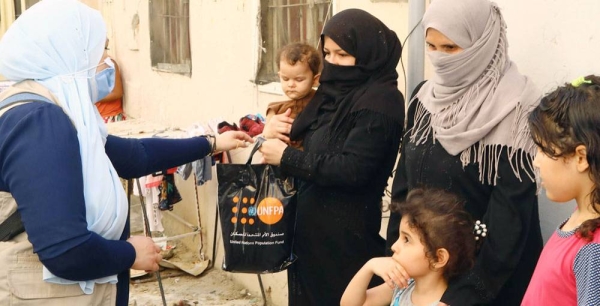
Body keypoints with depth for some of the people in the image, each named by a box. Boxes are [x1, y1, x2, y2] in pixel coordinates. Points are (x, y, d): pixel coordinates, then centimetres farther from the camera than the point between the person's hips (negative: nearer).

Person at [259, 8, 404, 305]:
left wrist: (288, 158, -18)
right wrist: (288, 135, -3)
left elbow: (353, 170, -23)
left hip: (345, 233, -8)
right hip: (311, 222, 8)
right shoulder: (339, 90, 10)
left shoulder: (379, 101, -16)